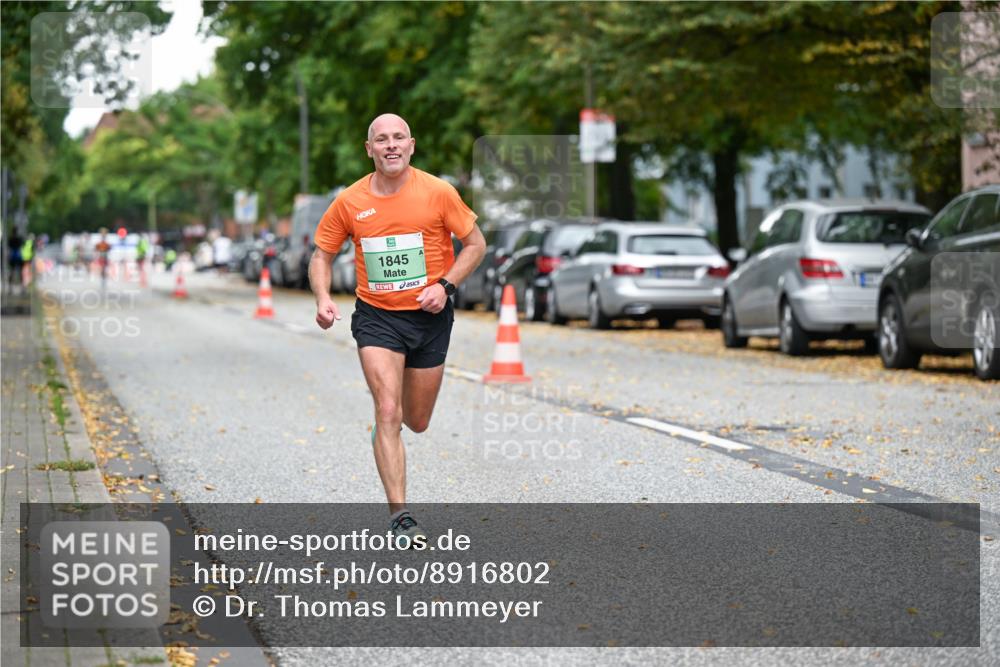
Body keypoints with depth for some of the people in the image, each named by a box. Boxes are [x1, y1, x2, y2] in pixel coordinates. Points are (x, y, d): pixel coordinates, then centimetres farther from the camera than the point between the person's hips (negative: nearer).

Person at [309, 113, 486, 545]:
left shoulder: (437, 192, -7)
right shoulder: (350, 202, -4)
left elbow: (475, 243, 1)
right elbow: (322, 254, 7)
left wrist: (445, 285, -13)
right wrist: (323, 298, -11)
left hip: (429, 317, 1)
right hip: (376, 318, -1)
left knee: (416, 423, 12)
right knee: (387, 412, -16)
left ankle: (392, 422, 51)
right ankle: (400, 517, -14)